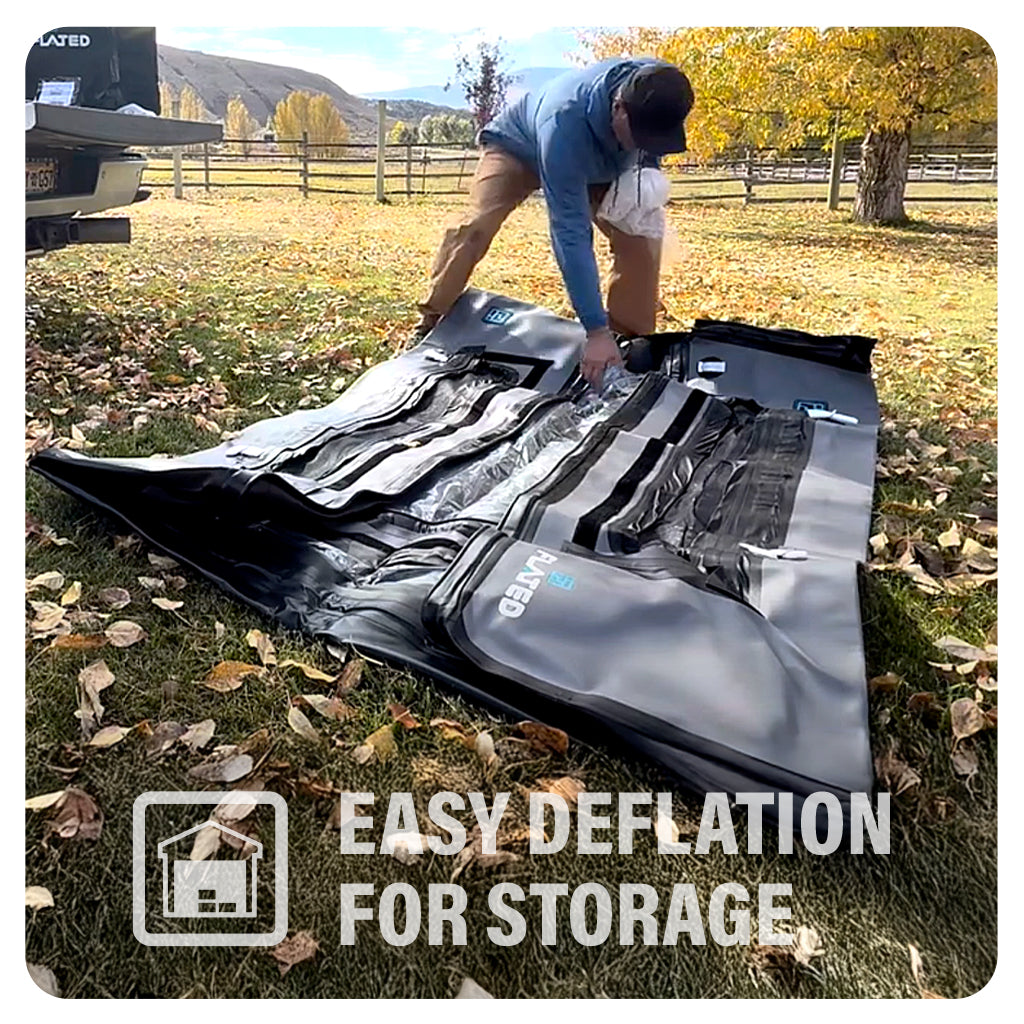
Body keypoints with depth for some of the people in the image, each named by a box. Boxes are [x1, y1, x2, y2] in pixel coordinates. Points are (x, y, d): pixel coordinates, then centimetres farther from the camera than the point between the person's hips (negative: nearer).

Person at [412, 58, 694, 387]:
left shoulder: (657, 85, -31)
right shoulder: (564, 125, -47)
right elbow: (571, 235, -49)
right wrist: (596, 330, -52)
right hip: (517, 147, -5)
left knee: (642, 240, -12)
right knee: (477, 225, -29)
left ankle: (630, 341, 3)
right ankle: (428, 328, -14)